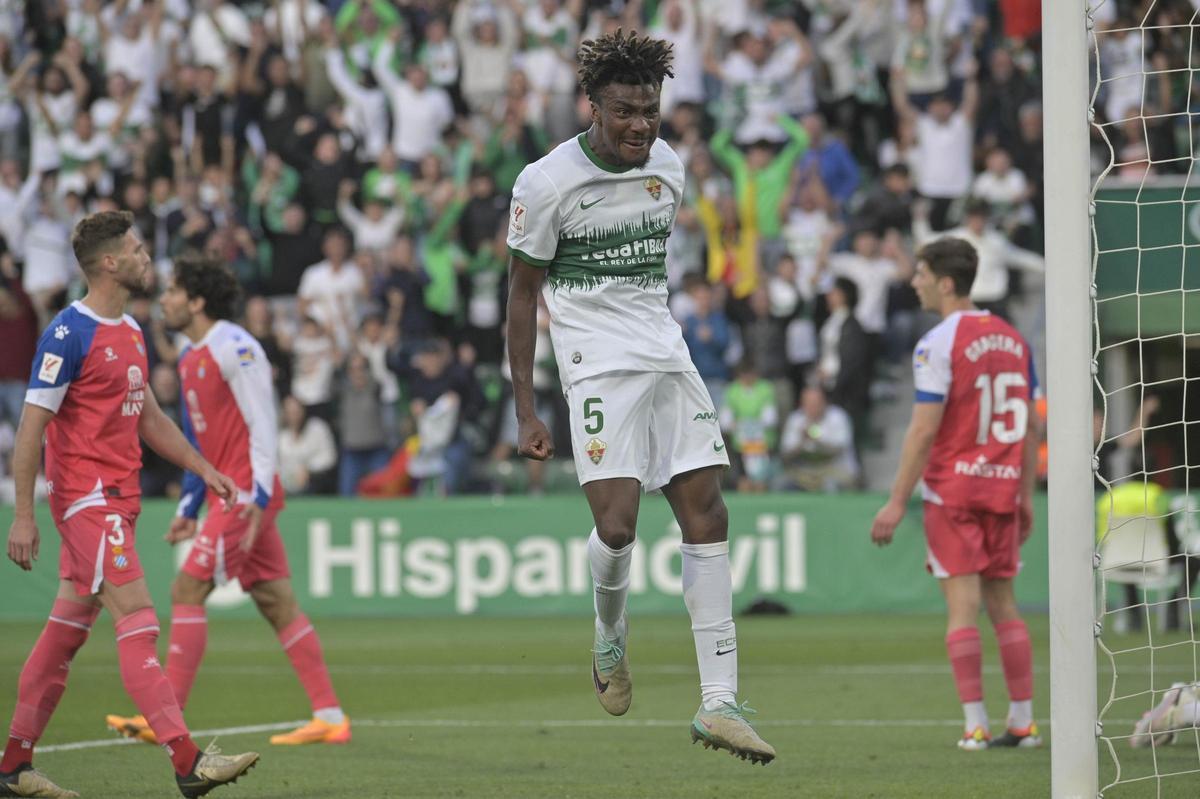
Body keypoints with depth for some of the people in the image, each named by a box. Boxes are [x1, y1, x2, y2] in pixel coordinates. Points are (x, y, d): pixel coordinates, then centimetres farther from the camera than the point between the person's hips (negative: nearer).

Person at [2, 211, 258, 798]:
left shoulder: (131, 333, 14)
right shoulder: (69, 334, -13)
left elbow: (148, 418, 25)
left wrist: (203, 469, 16)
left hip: (117, 501, 9)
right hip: (88, 500, -9)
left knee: (67, 630, 10)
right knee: (138, 623, -14)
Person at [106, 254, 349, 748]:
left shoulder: (234, 348, -12)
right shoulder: (191, 359, 17)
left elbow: (263, 425, -17)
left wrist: (259, 495, -24)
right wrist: (189, 507, 22)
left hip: (247, 491, -10)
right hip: (230, 493, 10)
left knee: (188, 590, -11)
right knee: (276, 603, 7)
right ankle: (330, 716, 6)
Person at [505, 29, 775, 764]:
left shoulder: (668, 167, 8)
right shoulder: (548, 183, -8)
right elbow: (524, 295, -3)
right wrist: (526, 412, -5)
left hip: (667, 358, 5)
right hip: (597, 364, -5)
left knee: (708, 515, -5)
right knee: (617, 524, -18)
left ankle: (720, 702, -6)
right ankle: (610, 637, 16)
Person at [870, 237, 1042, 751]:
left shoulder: (939, 344, -10)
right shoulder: (1013, 338, 11)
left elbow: (924, 429, -15)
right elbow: (1032, 425, 13)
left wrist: (897, 502, -11)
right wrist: (1026, 496, 19)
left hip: (953, 488, -6)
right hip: (1003, 490, 6)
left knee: (962, 604, -5)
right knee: (1002, 603, 11)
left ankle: (976, 724, -8)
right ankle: (1023, 722, 9)